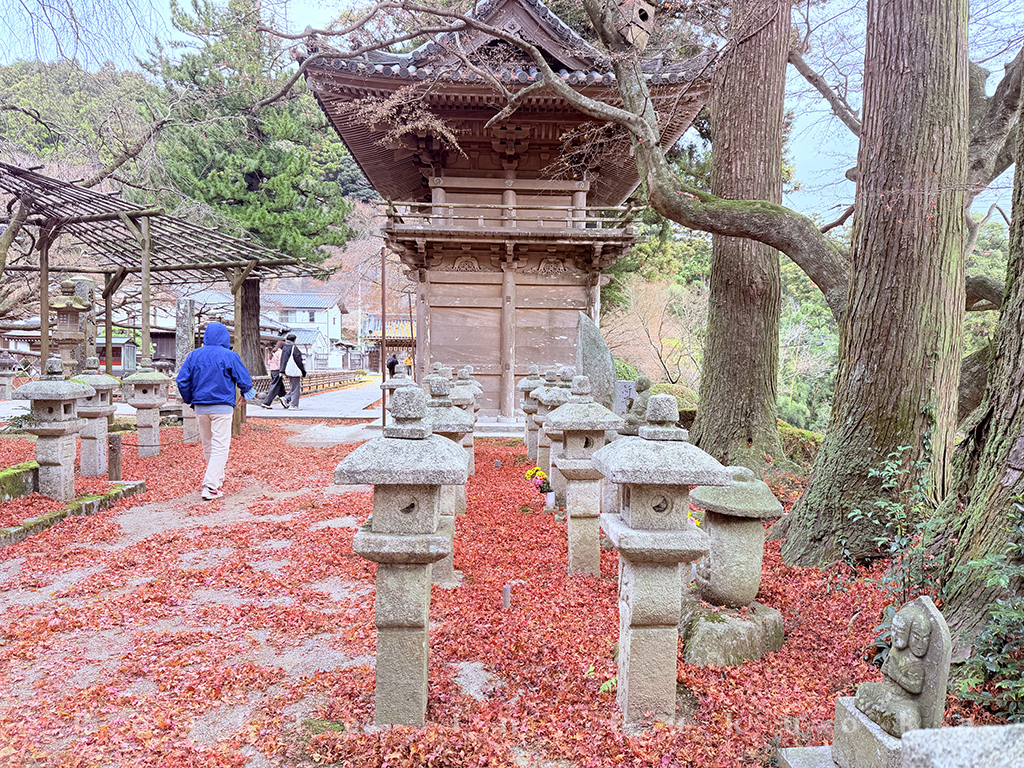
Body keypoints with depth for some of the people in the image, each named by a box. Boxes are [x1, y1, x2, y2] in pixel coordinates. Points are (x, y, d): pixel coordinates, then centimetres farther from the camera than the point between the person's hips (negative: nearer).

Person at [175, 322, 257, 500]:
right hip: (222, 407, -5)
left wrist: (189, 400, 16)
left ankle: (217, 478, 33)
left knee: (207, 445, 18)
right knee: (220, 446, -4)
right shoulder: (229, 356, -6)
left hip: (200, 407, 5)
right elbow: (244, 379, -5)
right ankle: (210, 486, -12)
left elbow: (182, 380, 2)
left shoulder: (194, 355, 5)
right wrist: (245, 394, 16)